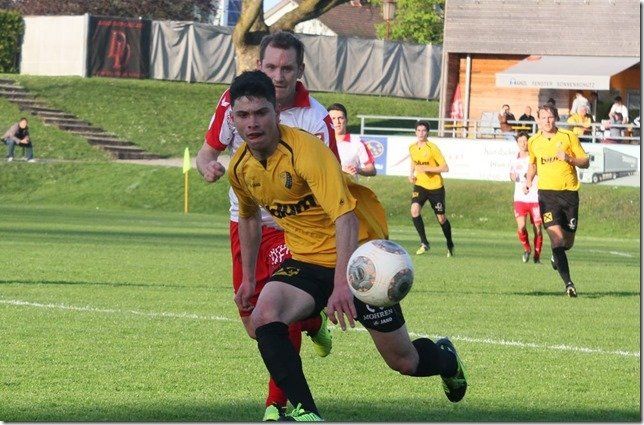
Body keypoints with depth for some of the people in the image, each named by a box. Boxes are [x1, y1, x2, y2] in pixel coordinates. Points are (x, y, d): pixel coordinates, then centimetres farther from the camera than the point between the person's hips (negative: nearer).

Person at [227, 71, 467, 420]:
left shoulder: (306, 150, -26)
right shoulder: (240, 168, -3)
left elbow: (345, 216, -36)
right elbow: (249, 217, 20)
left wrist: (342, 284, -45)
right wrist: (248, 277, 21)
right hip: (305, 260, 5)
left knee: (403, 362, 5)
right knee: (264, 316, -26)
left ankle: (446, 359, 42)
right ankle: (305, 414, -21)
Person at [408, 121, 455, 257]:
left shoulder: (432, 148, -15)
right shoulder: (412, 148, 2)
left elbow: (445, 168, -17)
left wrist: (427, 168, -26)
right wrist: (411, 174, 4)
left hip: (435, 186, -4)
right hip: (420, 185, 4)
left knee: (441, 218, 5)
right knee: (415, 210, -22)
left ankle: (450, 245, 29)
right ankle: (424, 243, -12)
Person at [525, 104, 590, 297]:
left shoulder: (569, 137, 1)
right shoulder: (533, 142, 8)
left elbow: (585, 163, 2)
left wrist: (569, 159, -15)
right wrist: (529, 180, 11)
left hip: (569, 192, 0)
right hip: (547, 193, 0)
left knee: (568, 242, 8)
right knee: (556, 237, -18)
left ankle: (556, 256, 46)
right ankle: (568, 283, -21)